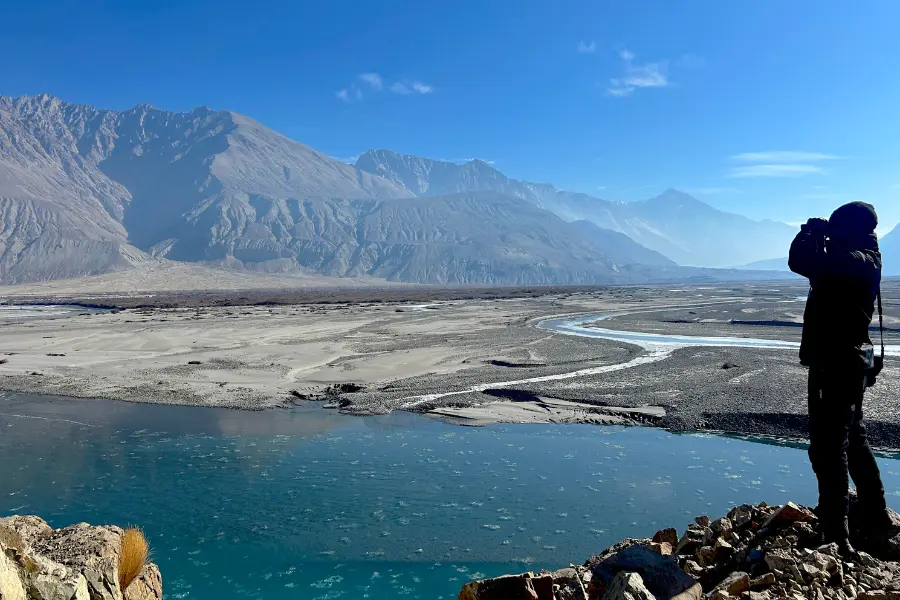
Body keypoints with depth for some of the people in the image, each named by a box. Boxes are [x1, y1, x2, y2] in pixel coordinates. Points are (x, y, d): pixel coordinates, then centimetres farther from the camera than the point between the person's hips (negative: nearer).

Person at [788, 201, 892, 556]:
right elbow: (818, 265, 23)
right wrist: (818, 238, 8)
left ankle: (836, 538, -4)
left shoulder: (855, 261, -19)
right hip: (845, 360, 11)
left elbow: (802, 262, -30)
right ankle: (877, 520, 38)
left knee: (828, 447, -9)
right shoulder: (857, 259, 12)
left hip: (838, 363, -11)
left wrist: (811, 234, -10)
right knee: (853, 440, 23)